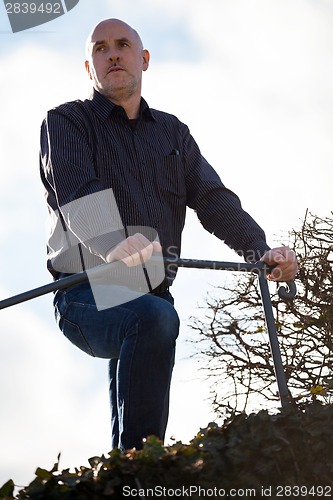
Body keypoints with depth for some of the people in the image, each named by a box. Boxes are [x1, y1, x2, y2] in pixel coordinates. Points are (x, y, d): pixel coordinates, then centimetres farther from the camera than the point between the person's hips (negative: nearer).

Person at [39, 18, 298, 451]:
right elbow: (76, 192, -16)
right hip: (88, 295, -6)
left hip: (150, 294, 6)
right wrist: (118, 242, -38)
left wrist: (260, 249, -11)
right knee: (155, 317, -35)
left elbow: (213, 199, 9)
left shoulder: (172, 133, 21)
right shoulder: (66, 122, 4)